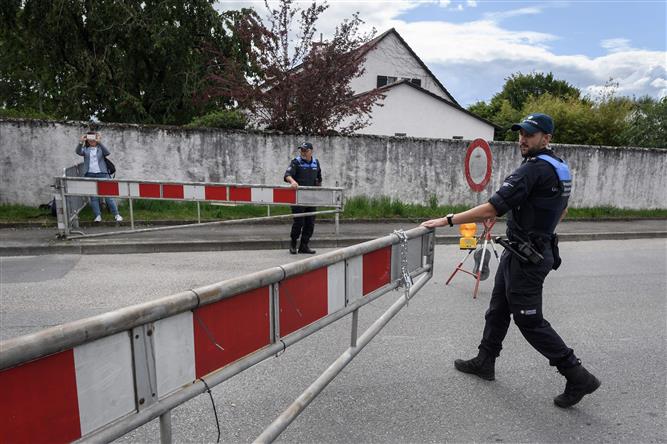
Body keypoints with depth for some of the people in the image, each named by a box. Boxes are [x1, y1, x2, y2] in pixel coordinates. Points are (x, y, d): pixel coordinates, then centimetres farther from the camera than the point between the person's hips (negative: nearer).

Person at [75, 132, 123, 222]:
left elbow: (107, 153, -12)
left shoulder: (100, 148, 9)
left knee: (108, 194, -5)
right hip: (90, 175, 2)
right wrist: (81, 142, -21)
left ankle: (116, 214, -1)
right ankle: (98, 215, 5)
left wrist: (99, 142, -21)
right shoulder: (85, 149, 12)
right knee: (93, 196, 0)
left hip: (102, 174, -2)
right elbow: (78, 152, -7)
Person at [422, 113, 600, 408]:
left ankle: (578, 377, 13)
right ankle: (484, 362, 30)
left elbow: (491, 210, -28)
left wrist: (447, 220, -25)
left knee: (530, 321, 1)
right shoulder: (560, 168, 9)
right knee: (498, 309, 17)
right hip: (539, 248, 10)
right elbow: (561, 211, 22)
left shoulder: (534, 170, -22)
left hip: (526, 258, -10)